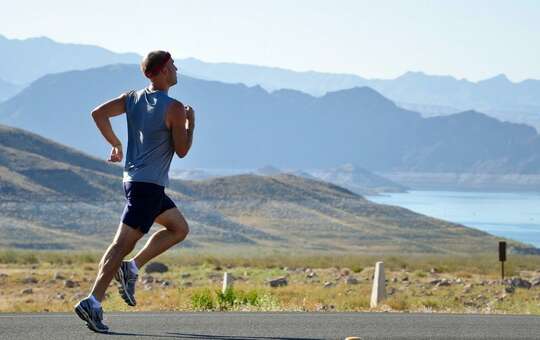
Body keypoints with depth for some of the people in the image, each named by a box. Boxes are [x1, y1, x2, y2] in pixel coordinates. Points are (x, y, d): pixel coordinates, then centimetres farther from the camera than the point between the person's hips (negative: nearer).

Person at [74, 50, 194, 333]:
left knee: (180, 228, 20)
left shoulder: (133, 98, 8)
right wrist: (191, 123, 6)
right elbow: (182, 150, -8)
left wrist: (115, 144, 12)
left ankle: (131, 268, 8)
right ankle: (93, 302, -16)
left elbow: (98, 113, 3)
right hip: (149, 185, -9)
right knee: (123, 243, -11)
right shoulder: (174, 109, -12)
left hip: (133, 179, 9)